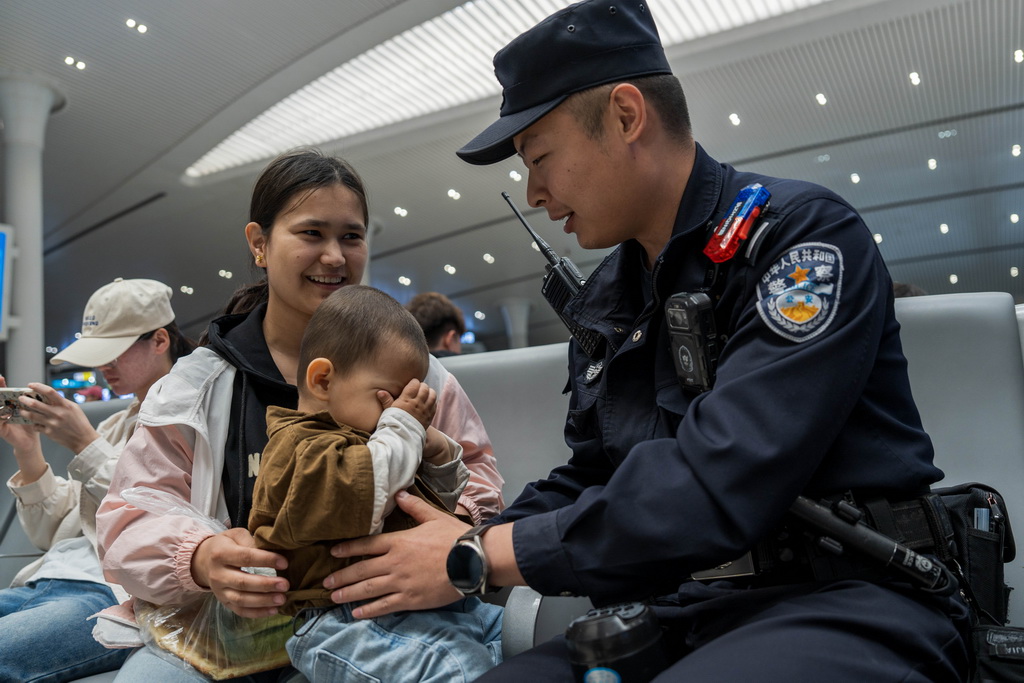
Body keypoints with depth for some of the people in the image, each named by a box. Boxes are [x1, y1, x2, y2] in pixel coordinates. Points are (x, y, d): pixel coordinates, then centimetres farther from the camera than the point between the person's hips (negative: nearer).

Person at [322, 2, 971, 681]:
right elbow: (588, 481, 16)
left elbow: (719, 485, -23)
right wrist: (467, 540, 0)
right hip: (684, 611, 6)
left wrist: (478, 557, -17)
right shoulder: (601, 303, 11)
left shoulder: (804, 232, -13)